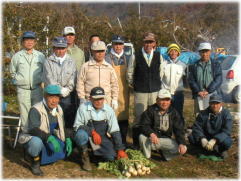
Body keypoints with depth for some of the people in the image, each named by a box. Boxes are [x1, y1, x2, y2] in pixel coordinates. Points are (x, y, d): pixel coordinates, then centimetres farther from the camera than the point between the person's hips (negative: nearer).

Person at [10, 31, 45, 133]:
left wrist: (41, 80, 3)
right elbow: (12, 72, 16)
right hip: (23, 89, -1)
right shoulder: (17, 56, 6)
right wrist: (18, 80, 6)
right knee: (25, 114, 1)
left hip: (37, 89, 1)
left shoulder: (40, 56, 8)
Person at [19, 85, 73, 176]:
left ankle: (42, 156, 14)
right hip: (34, 139, -7)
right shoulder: (36, 109, -22)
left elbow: (63, 127, 10)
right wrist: (50, 138, -46)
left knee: (67, 149, -8)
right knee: (37, 142, -40)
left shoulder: (59, 109, 0)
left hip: (49, 139, 7)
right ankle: (35, 163, -9)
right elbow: (33, 130, -34)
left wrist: (68, 139, -7)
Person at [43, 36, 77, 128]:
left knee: (70, 120, 3)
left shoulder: (71, 62, 11)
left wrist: (67, 89, -10)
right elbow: (49, 80, -6)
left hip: (68, 96, 2)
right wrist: (60, 90, -11)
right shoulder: (48, 62, 3)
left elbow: (73, 79, 4)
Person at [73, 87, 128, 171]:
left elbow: (115, 131, -3)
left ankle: (97, 152, 18)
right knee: (81, 134, -36)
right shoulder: (83, 107, -15)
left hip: (102, 137, 2)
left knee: (111, 157, -18)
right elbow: (77, 126, -12)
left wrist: (120, 150, -7)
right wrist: (92, 132, -26)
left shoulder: (109, 110, -7)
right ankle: (85, 157, -7)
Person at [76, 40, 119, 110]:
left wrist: (114, 99, 9)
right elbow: (80, 83, 2)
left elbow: (114, 84, 15)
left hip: (106, 102, 2)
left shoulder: (109, 67, 11)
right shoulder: (86, 67, 2)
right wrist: (82, 99, -3)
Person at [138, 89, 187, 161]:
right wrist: (151, 133, -38)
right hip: (151, 138, -2)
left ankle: (164, 152, 9)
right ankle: (146, 158, -8)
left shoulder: (173, 112, -1)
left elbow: (179, 130, -7)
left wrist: (182, 143, -24)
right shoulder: (150, 110, -7)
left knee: (183, 149, -19)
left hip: (166, 139, 2)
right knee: (142, 137, -34)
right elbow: (144, 125, -16)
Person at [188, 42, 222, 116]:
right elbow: (191, 80, 3)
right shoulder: (194, 66, 13)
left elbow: (218, 79, -2)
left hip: (213, 95, -1)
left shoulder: (216, 64, 9)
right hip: (199, 96, 1)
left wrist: (208, 91, -13)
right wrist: (198, 91, -12)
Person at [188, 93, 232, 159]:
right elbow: (197, 127, -9)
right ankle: (216, 149, -15)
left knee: (227, 142, -36)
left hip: (220, 139, -2)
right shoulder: (203, 114, -3)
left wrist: (214, 140, -35)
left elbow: (226, 131, -21)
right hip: (206, 138, 2)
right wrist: (202, 138, -29)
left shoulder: (226, 114, -10)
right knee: (191, 138, -23)